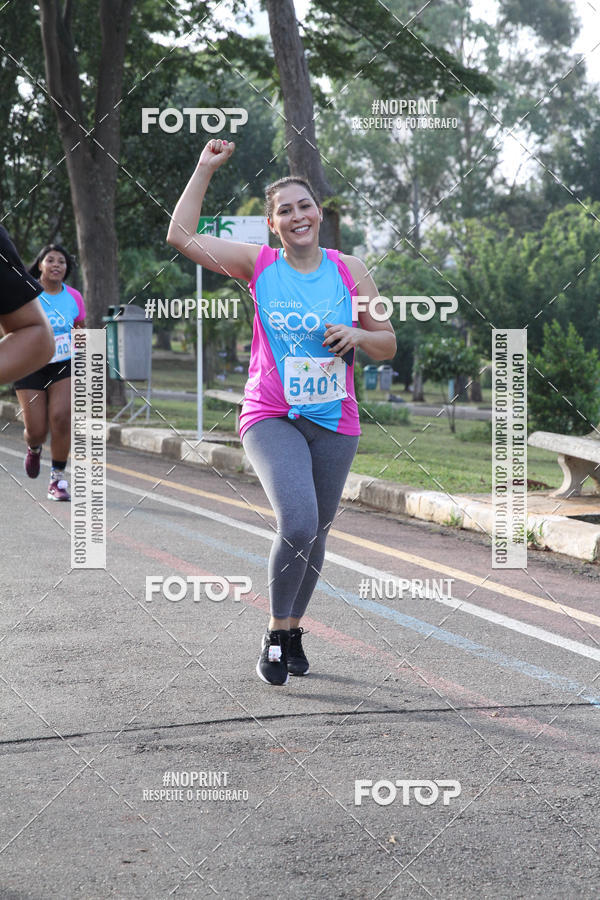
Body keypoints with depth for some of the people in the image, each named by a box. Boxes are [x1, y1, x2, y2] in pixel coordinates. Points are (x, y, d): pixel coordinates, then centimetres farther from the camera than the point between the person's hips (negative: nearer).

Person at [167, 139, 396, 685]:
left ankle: (294, 631, 32)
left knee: (316, 536, 10)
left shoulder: (350, 272, 4)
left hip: (335, 423, 3)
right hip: (272, 419, -3)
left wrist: (357, 336, -11)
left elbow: (388, 345, 11)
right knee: (298, 524, -23)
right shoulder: (258, 265, 0)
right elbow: (181, 235, -2)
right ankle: (276, 635, -5)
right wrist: (206, 169, -1)